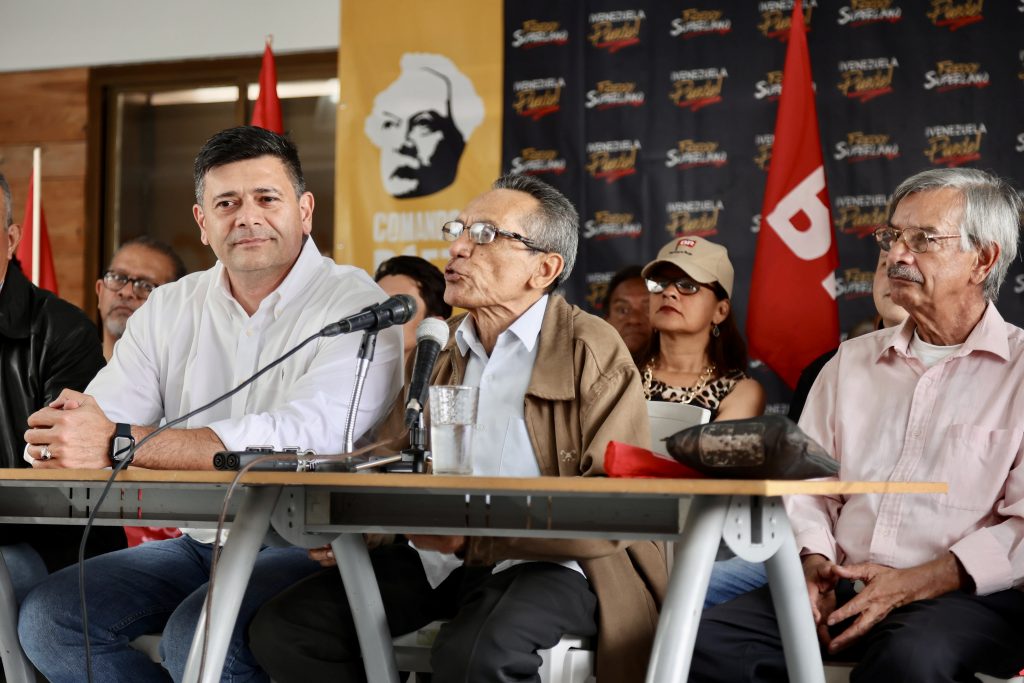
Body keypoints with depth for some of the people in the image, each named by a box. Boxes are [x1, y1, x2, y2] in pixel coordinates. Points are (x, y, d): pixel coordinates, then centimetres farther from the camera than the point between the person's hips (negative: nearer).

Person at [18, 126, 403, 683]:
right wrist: (60, 443, -27)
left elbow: (304, 435, -26)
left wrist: (119, 444, -28)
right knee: (47, 616, -11)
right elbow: (97, 421, 1)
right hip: (198, 546, 6)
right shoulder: (167, 310, 11)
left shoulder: (354, 306, -10)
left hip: (310, 548, -6)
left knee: (197, 636, -31)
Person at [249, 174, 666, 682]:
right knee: (283, 629, -12)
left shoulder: (593, 354, -5)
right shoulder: (439, 349, 13)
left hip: (544, 562, -6)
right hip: (440, 556, 6)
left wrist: (476, 532, -19)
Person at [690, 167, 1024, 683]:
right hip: (842, 592, 5)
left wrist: (912, 584, -16)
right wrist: (814, 560, -4)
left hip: (969, 598, -5)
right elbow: (806, 484, 17)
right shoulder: (851, 361, 20)